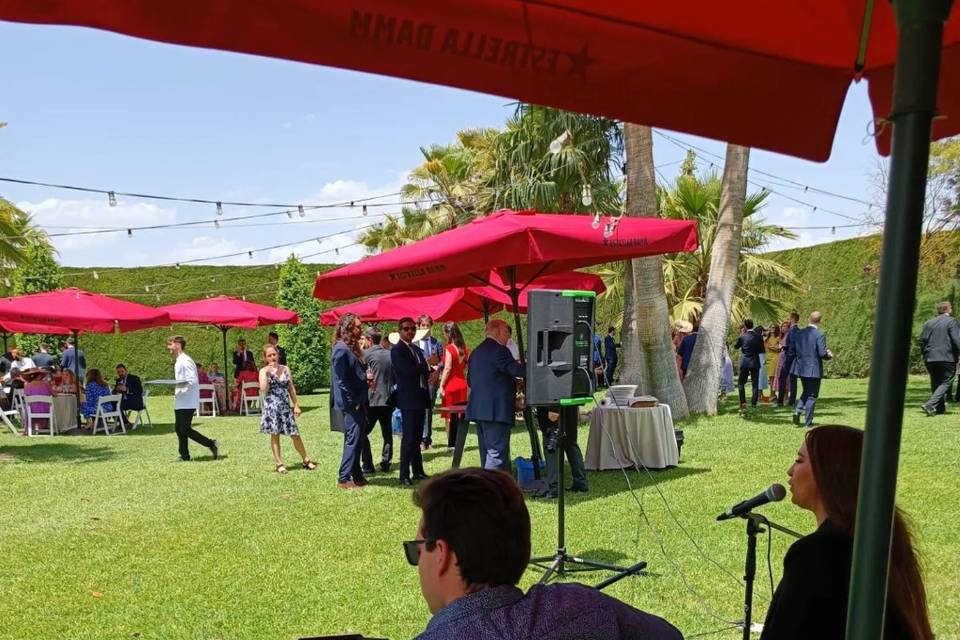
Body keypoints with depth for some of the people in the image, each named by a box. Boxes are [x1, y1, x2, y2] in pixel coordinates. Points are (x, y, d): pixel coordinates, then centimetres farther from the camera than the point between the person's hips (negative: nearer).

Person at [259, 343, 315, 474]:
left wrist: (296, 405, 9)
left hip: (285, 406, 3)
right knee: (275, 434, 1)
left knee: (295, 434, 3)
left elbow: (291, 388, 12)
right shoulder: (264, 371, 0)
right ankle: (279, 464, 10)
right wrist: (266, 373, -16)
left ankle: (306, 460, 13)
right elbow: (264, 390, -13)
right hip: (272, 406, -3)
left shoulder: (285, 369, 9)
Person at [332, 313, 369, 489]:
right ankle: (344, 478, 1)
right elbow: (341, 379, -19)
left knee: (356, 439, 14)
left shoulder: (352, 348, 14)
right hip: (350, 403, -10)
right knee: (353, 439, -6)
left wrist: (366, 376, 5)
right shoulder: (341, 349, -16)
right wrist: (352, 402, -17)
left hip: (358, 402, 10)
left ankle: (356, 475, 22)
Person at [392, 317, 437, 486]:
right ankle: (404, 476, -5)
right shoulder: (397, 350, -8)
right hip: (408, 399, -8)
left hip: (420, 397, 8)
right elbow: (408, 370, -21)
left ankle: (418, 471, 20)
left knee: (417, 437, 13)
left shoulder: (416, 349, 18)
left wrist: (433, 373, -10)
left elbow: (425, 370, 13)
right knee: (409, 437, -8)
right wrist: (427, 364, -7)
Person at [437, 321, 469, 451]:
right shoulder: (464, 347, 6)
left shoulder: (449, 348, -13)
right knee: (461, 415, 10)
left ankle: (451, 444, 3)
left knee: (450, 416, 1)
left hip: (451, 385, -6)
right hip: (462, 384, 6)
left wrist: (441, 385, -13)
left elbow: (448, 368, -17)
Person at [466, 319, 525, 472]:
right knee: (497, 453, -8)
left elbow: (470, 380, 23)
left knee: (487, 453, 15)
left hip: (479, 408, 10)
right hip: (496, 410, -10)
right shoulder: (499, 350, -12)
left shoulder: (476, 352, 17)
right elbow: (518, 371, -18)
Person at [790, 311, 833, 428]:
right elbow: (822, 353, -18)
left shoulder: (798, 333, 2)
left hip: (800, 368, 5)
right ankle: (808, 422, 9)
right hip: (814, 369, -5)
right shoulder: (819, 335, -14)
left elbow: (793, 350, 6)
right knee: (812, 396, 6)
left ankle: (798, 410, 0)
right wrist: (829, 355, 3)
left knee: (806, 392, 23)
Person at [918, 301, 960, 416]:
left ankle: (940, 407, 22)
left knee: (936, 383, 16)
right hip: (947, 359, -6)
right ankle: (930, 405, -18)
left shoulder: (928, 323, 13)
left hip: (930, 359, 6)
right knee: (945, 383, -2)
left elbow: (922, 341, 12)